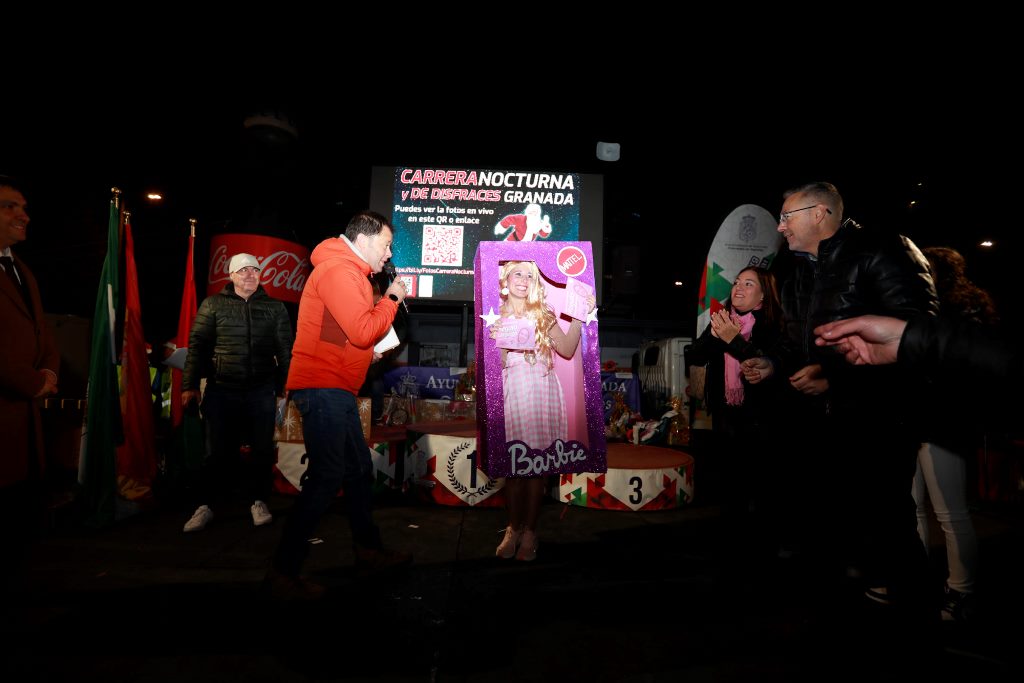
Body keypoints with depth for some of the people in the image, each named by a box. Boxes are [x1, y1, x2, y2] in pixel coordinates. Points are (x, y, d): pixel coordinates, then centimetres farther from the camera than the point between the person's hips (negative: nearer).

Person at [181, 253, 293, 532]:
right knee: (218, 451, 3)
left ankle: (259, 502, 19)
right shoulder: (213, 304, 7)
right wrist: (190, 385, -4)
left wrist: (283, 386, 4)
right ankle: (205, 506, 17)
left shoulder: (275, 307, 10)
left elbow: (285, 349, 9)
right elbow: (197, 345, 3)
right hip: (221, 390, -1)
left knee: (261, 450, 5)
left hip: (261, 391, 1)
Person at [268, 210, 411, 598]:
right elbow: (362, 331, -21)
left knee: (359, 468, 15)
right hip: (322, 387, -11)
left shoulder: (350, 272, 19)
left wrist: (370, 351, 9)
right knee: (327, 478, -9)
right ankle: (284, 571, 3)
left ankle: (369, 552, 27)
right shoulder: (338, 271, -14)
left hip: (336, 390, 11)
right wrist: (392, 299, -7)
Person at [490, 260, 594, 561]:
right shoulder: (496, 315, 10)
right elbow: (497, 364, 2)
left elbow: (567, 349, 5)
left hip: (542, 390, 1)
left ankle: (530, 531, 10)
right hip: (512, 390, -1)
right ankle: (513, 528, 13)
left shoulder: (544, 314, 16)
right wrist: (499, 341, -16)